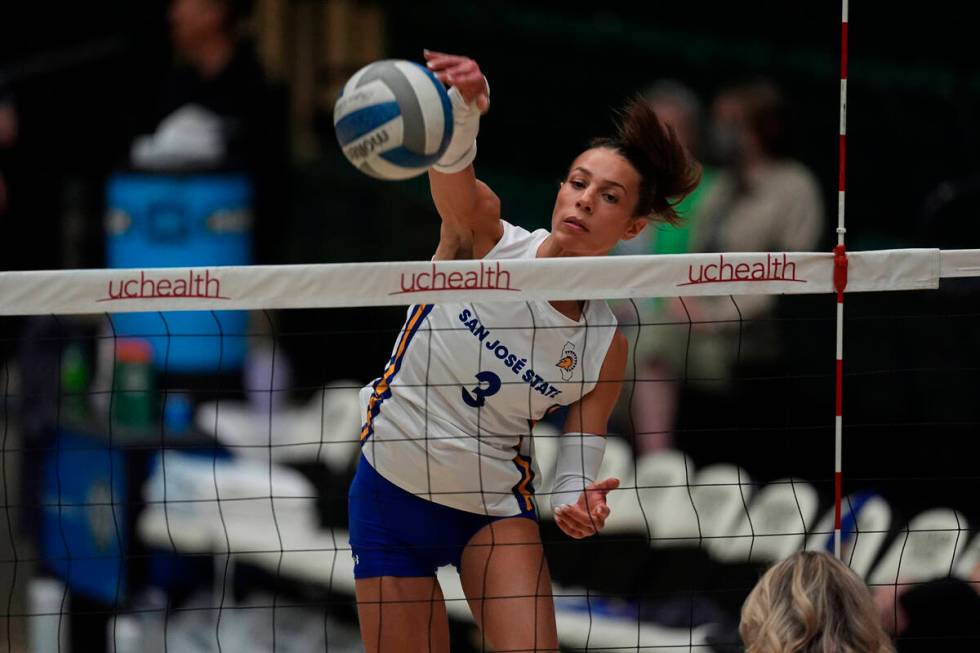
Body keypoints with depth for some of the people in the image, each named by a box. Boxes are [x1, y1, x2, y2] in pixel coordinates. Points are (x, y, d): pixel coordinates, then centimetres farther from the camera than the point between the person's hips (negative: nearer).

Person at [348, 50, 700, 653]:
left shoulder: (606, 348, -8)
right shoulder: (486, 236, -14)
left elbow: (578, 469, -4)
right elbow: (451, 161, -35)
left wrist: (579, 506, -29)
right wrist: (462, 106, -58)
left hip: (495, 506, 1)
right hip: (391, 492, -1)